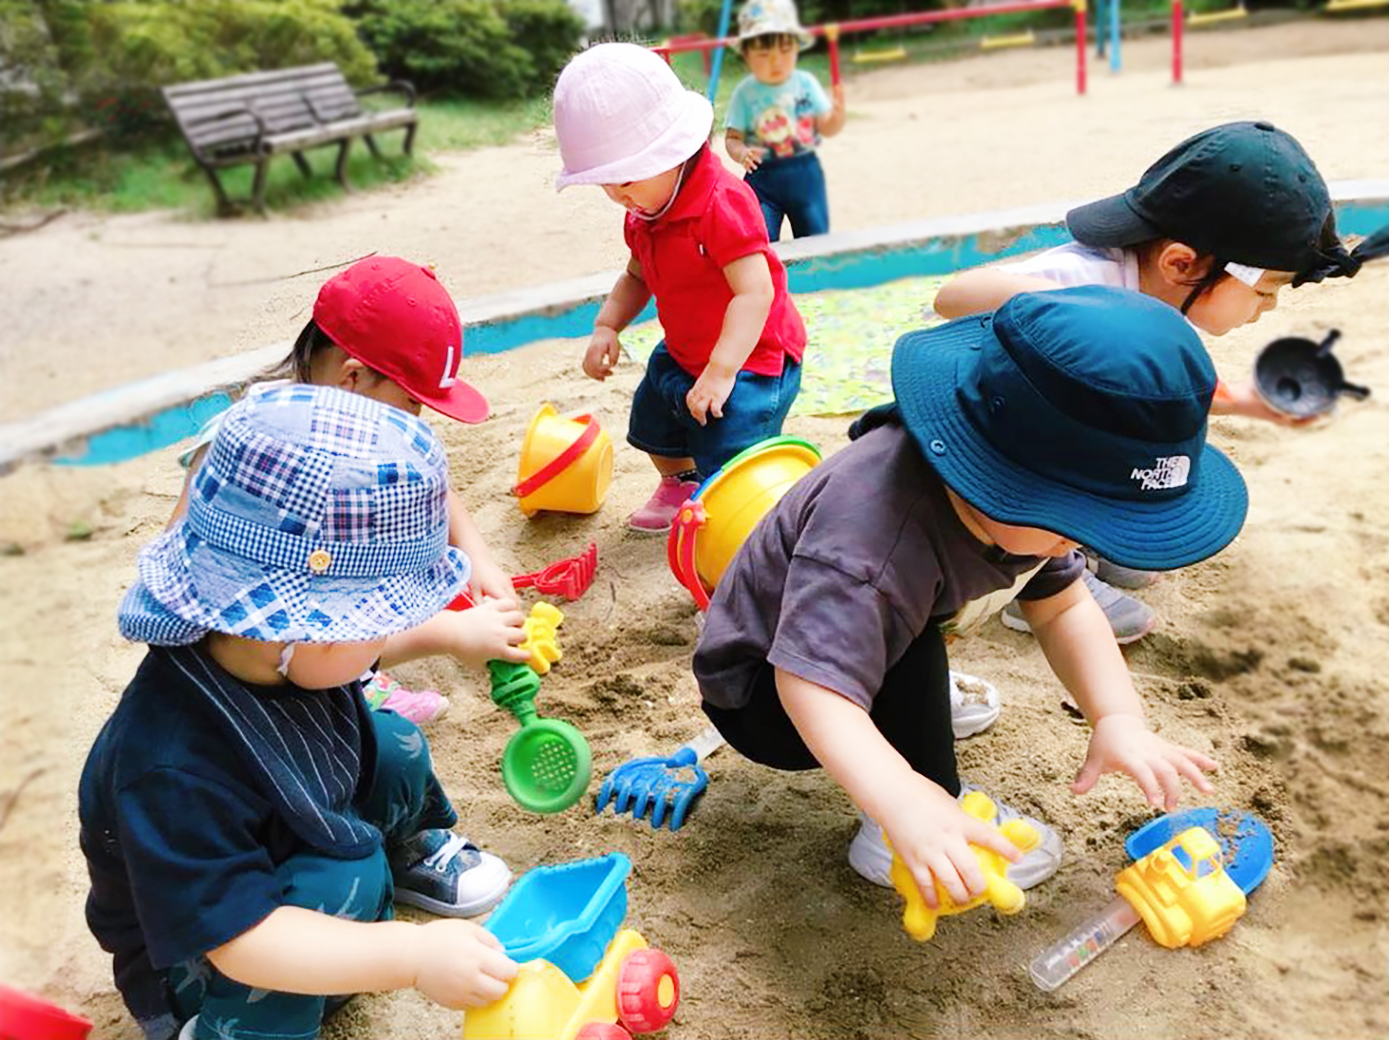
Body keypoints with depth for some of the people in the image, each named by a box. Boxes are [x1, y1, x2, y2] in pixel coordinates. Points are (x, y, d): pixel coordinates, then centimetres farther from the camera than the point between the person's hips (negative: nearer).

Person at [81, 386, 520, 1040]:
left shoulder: (276, 650, -18)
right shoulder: (176, 770, -43)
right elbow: (236, 937, -41)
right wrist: (411, 957, -46)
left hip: (291, 847, 8)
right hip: (199, 956, -8)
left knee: (393, 746, -4)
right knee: (345, 884, -33)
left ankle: (408, 853, 28)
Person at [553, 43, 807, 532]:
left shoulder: (722, 204, -29)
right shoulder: (643, 214, -1)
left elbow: (755, 291, -33)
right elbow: (637, 277, 14)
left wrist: (720, 372, -37)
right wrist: (606, 327, -4)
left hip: (750, 358, -10)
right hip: (682, 353, 10)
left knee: (726, 465, -19)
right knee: (652, 428, 28)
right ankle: (679, 482, 56)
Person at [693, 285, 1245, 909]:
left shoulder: (1022, 500, -15)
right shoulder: (874, 532, -43)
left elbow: (1063, 608, -5)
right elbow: (815, 687, -46)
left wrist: (1119, 719, -17)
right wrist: (904, 804, -57)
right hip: (763, 692, -8)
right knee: (909, 636, -35)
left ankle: (918, 701, 24)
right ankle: (891, 836, -16)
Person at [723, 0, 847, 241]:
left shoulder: (806, 83, -1)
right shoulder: (745, 93, -6)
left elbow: (827, 128, 0)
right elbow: (732, 138, -8)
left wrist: (837, 113, -21)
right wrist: (741, 153, -30)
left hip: (805, 172, 2)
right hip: (763, 177, -2)